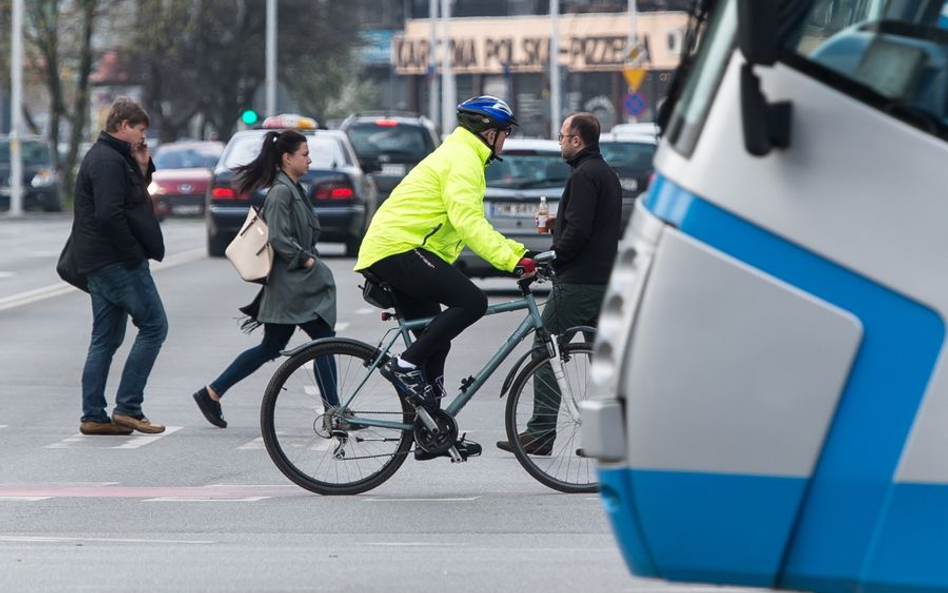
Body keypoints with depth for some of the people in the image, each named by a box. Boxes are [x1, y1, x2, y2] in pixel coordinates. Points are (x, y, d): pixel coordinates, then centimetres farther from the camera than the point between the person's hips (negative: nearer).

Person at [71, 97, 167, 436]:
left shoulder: (104, 157, 19)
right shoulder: (109, 161, -15)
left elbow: (133, 201, 23)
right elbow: (110, 215, -25)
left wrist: (142, 169, 9)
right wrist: (135, 254, -19)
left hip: (100, 264, 11)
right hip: (119, 263, -11)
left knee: (105, 340, 11)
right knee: (154, 326, -6)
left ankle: (93, 416, 11)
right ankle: (128, 406, -7)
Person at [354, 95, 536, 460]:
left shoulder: (459, 156, 26)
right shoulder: (463, 160, -9)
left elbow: (474, 226, 30)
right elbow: (467, 222, -22)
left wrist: (520, 252, 20)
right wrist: (510, 260, -28)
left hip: (384, 253, 11)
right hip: (399, 249, -11)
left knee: (435, 340, 13)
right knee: (472, 302, -21)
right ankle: (405, 365, -18)